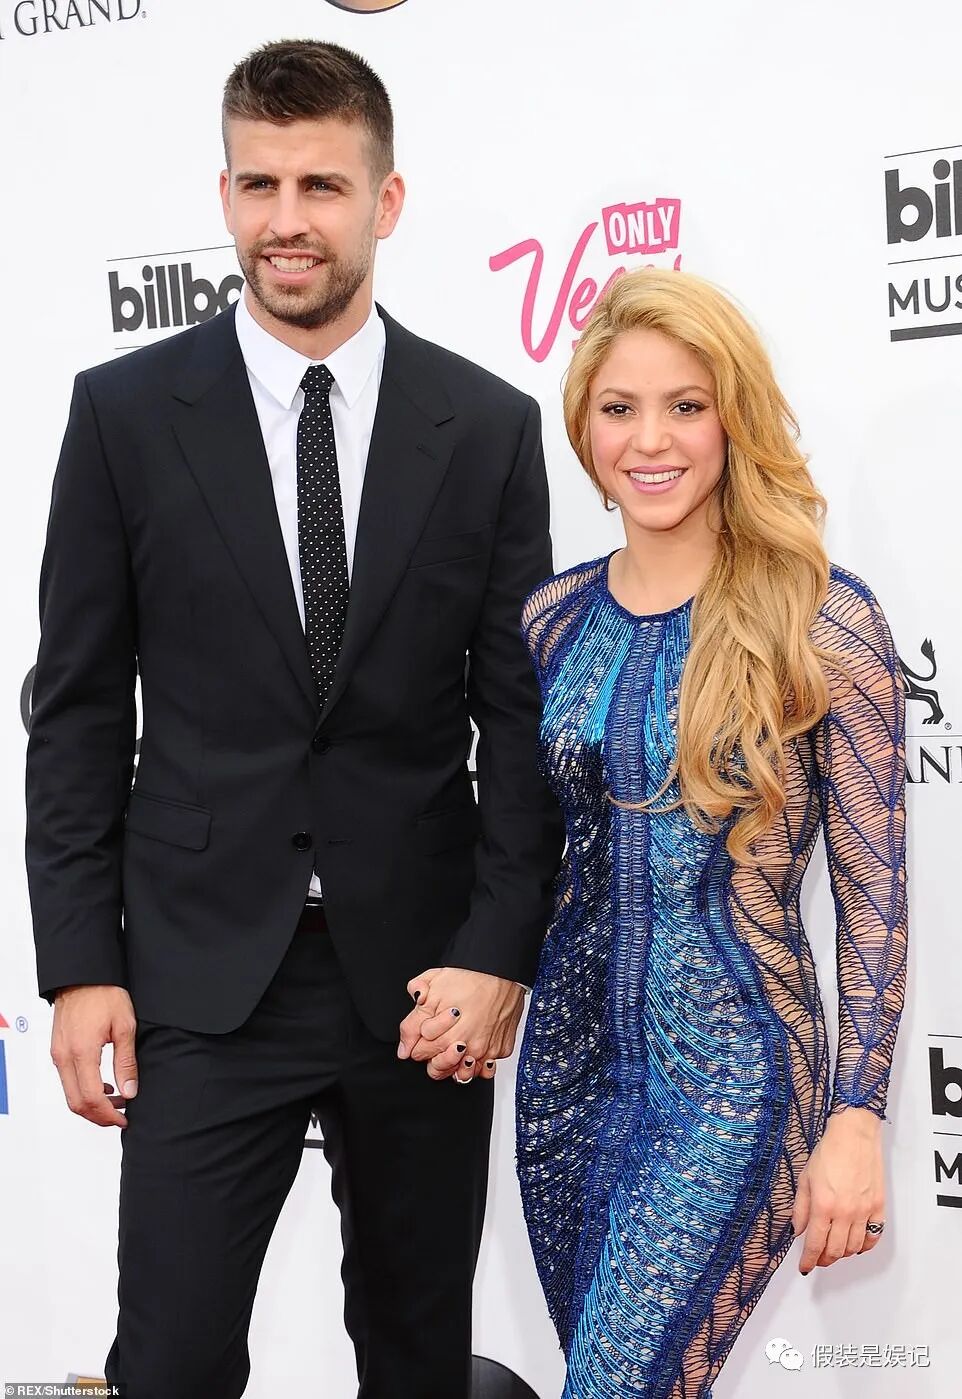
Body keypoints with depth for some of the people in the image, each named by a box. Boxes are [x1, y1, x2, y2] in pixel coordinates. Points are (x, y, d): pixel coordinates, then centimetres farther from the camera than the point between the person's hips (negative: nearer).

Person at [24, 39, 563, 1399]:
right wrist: (79, 965, -4)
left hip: (421, 972, 1)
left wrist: (498, 954, -8)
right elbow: (78, 708, 1)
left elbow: (522, 715, 1)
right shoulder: (127, 412, -1)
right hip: (204, 972, -1)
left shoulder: (489, 425, 1)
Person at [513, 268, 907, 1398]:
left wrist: (856, 1118, -11)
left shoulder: (823, 621, -11)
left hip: (732, 1073, -5)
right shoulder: (555, 616, 3)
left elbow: (873, 892, -9)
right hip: (569, 1054, 5)